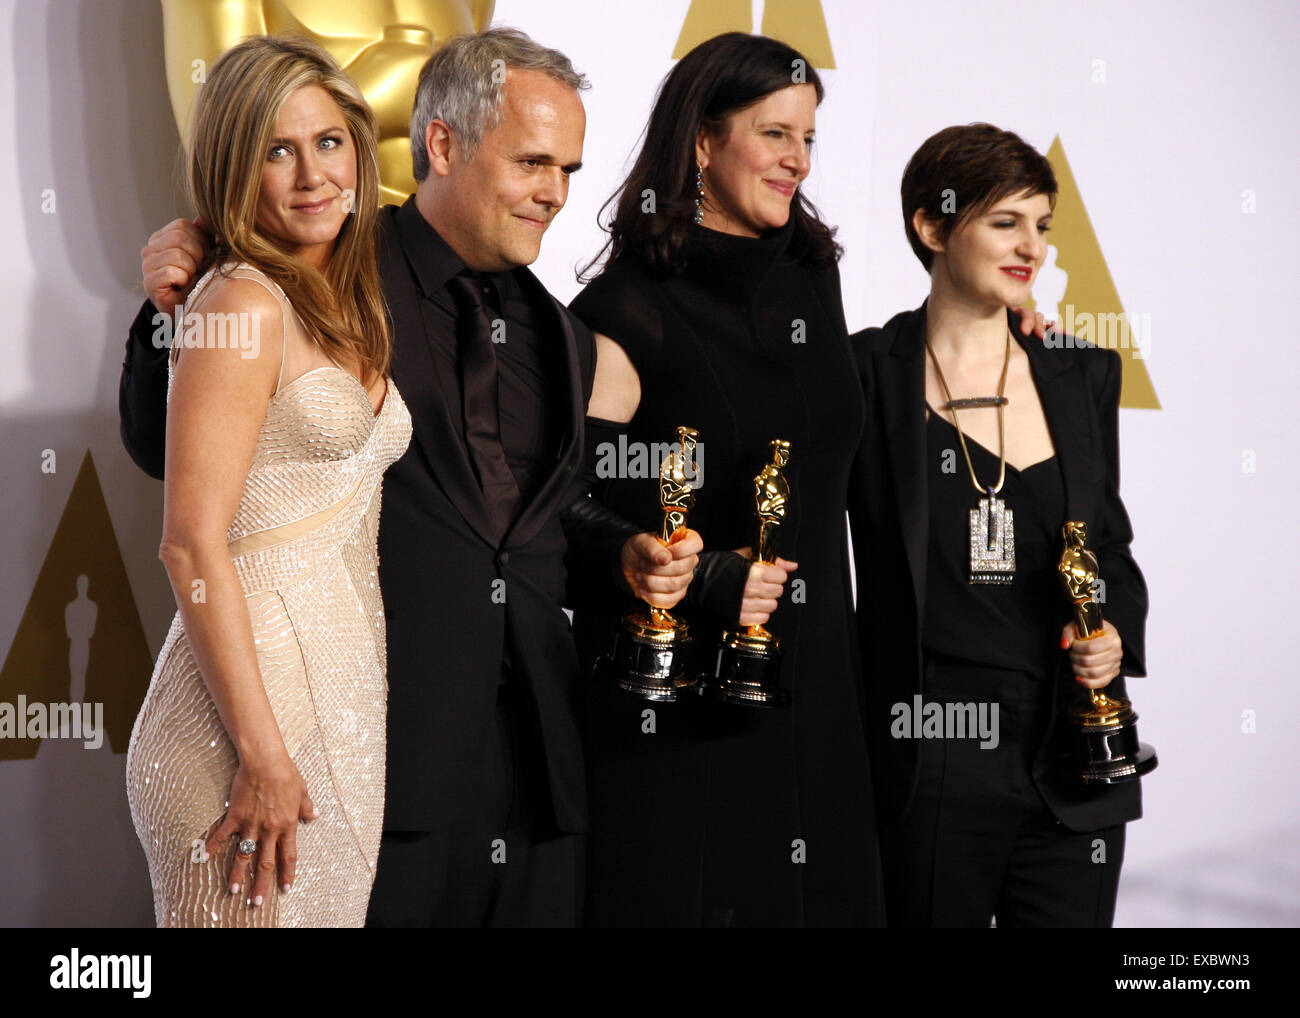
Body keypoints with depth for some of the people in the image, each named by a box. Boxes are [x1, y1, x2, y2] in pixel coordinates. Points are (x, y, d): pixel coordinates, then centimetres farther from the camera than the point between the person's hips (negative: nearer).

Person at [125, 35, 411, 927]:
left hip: (346, 696, 8)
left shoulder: (344, 305, 14)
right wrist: (264, 751, -20)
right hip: (252, 693, -8)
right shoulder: (245, 303, -12)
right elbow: (192, 544, -18)